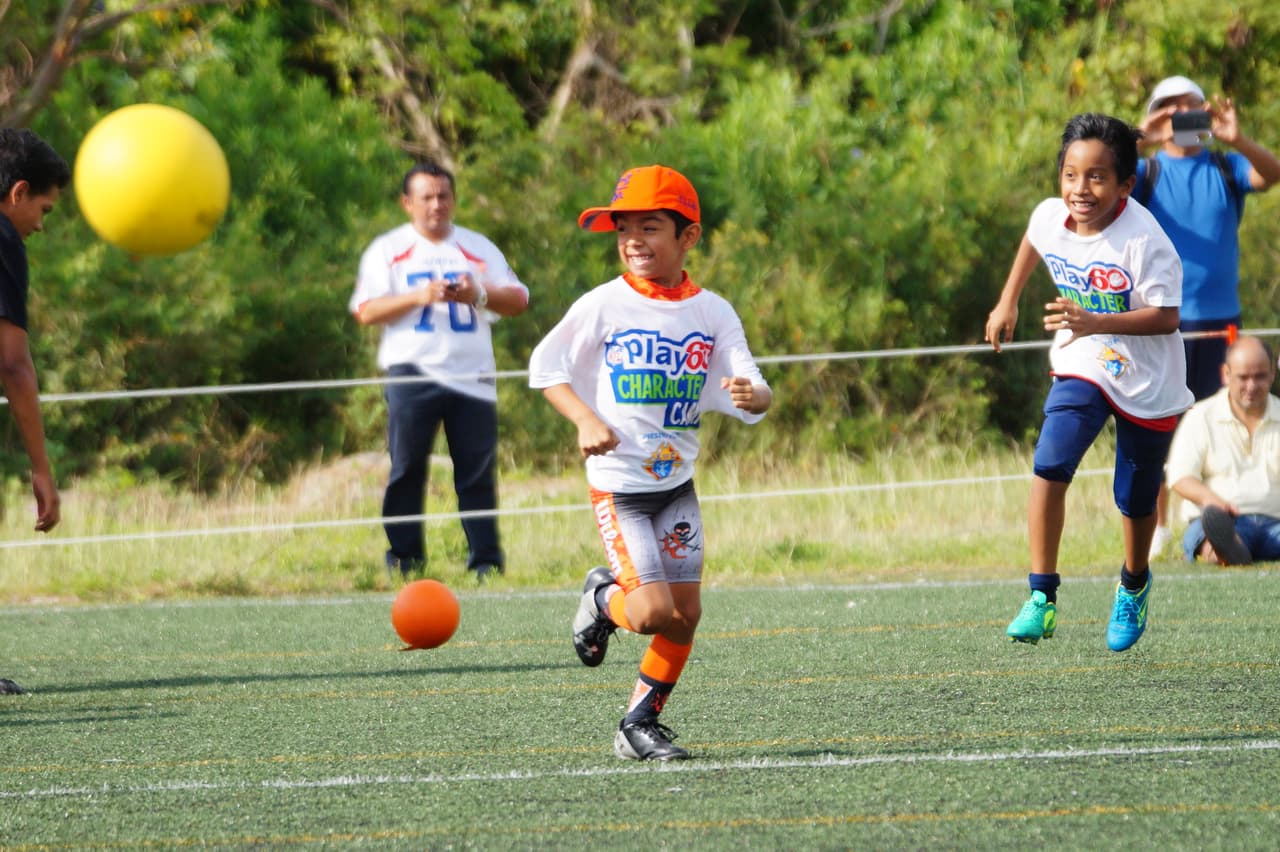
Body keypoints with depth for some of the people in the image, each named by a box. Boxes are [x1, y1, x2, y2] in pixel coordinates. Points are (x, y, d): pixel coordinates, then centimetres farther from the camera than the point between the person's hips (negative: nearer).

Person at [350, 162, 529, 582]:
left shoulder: (478, 248, 15)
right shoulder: (387, 250, 8)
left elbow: (518, 299, 9)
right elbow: (366, 311, -2)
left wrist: (479, 295, -11)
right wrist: (418, 297, -15)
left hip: (472, 374, 2)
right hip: (413, 373, -2)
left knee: (478, 471, -1)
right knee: (407, 469, -3)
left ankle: (486, 562, 2)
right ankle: (404, 560, 3)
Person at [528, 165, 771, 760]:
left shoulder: (713, 314, -1)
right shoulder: (603, 307, -9)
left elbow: (754, 392, -4)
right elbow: (545, 367, -3)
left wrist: (752, 395, -29)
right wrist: (586, 421, -18)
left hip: (677, 483, 4)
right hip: (617, 482, -4)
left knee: (686, 615, 2)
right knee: (653, 611, -16)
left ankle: (640, 725, 18)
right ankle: (604, 598, 18)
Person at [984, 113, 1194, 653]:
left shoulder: (1143, 239, -28)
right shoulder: (1051, 217, -12)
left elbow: (1167, 317, -29)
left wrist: (1095, 322, -40)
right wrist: (1008, 303, 18)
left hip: (1147, 381, -3)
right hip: (1083, 366, 3)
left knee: (1135, 501, 13)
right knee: (1049, 467, -21)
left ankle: (1133, 584, 44)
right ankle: (1041, 598, -18)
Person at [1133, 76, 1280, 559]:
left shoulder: (1225, 168, 8)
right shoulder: (1146, 171, 5)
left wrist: (1236, 140, -30)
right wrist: (1139, 143, -31)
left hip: (1218, 318, 1)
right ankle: (1156, 527, 7)